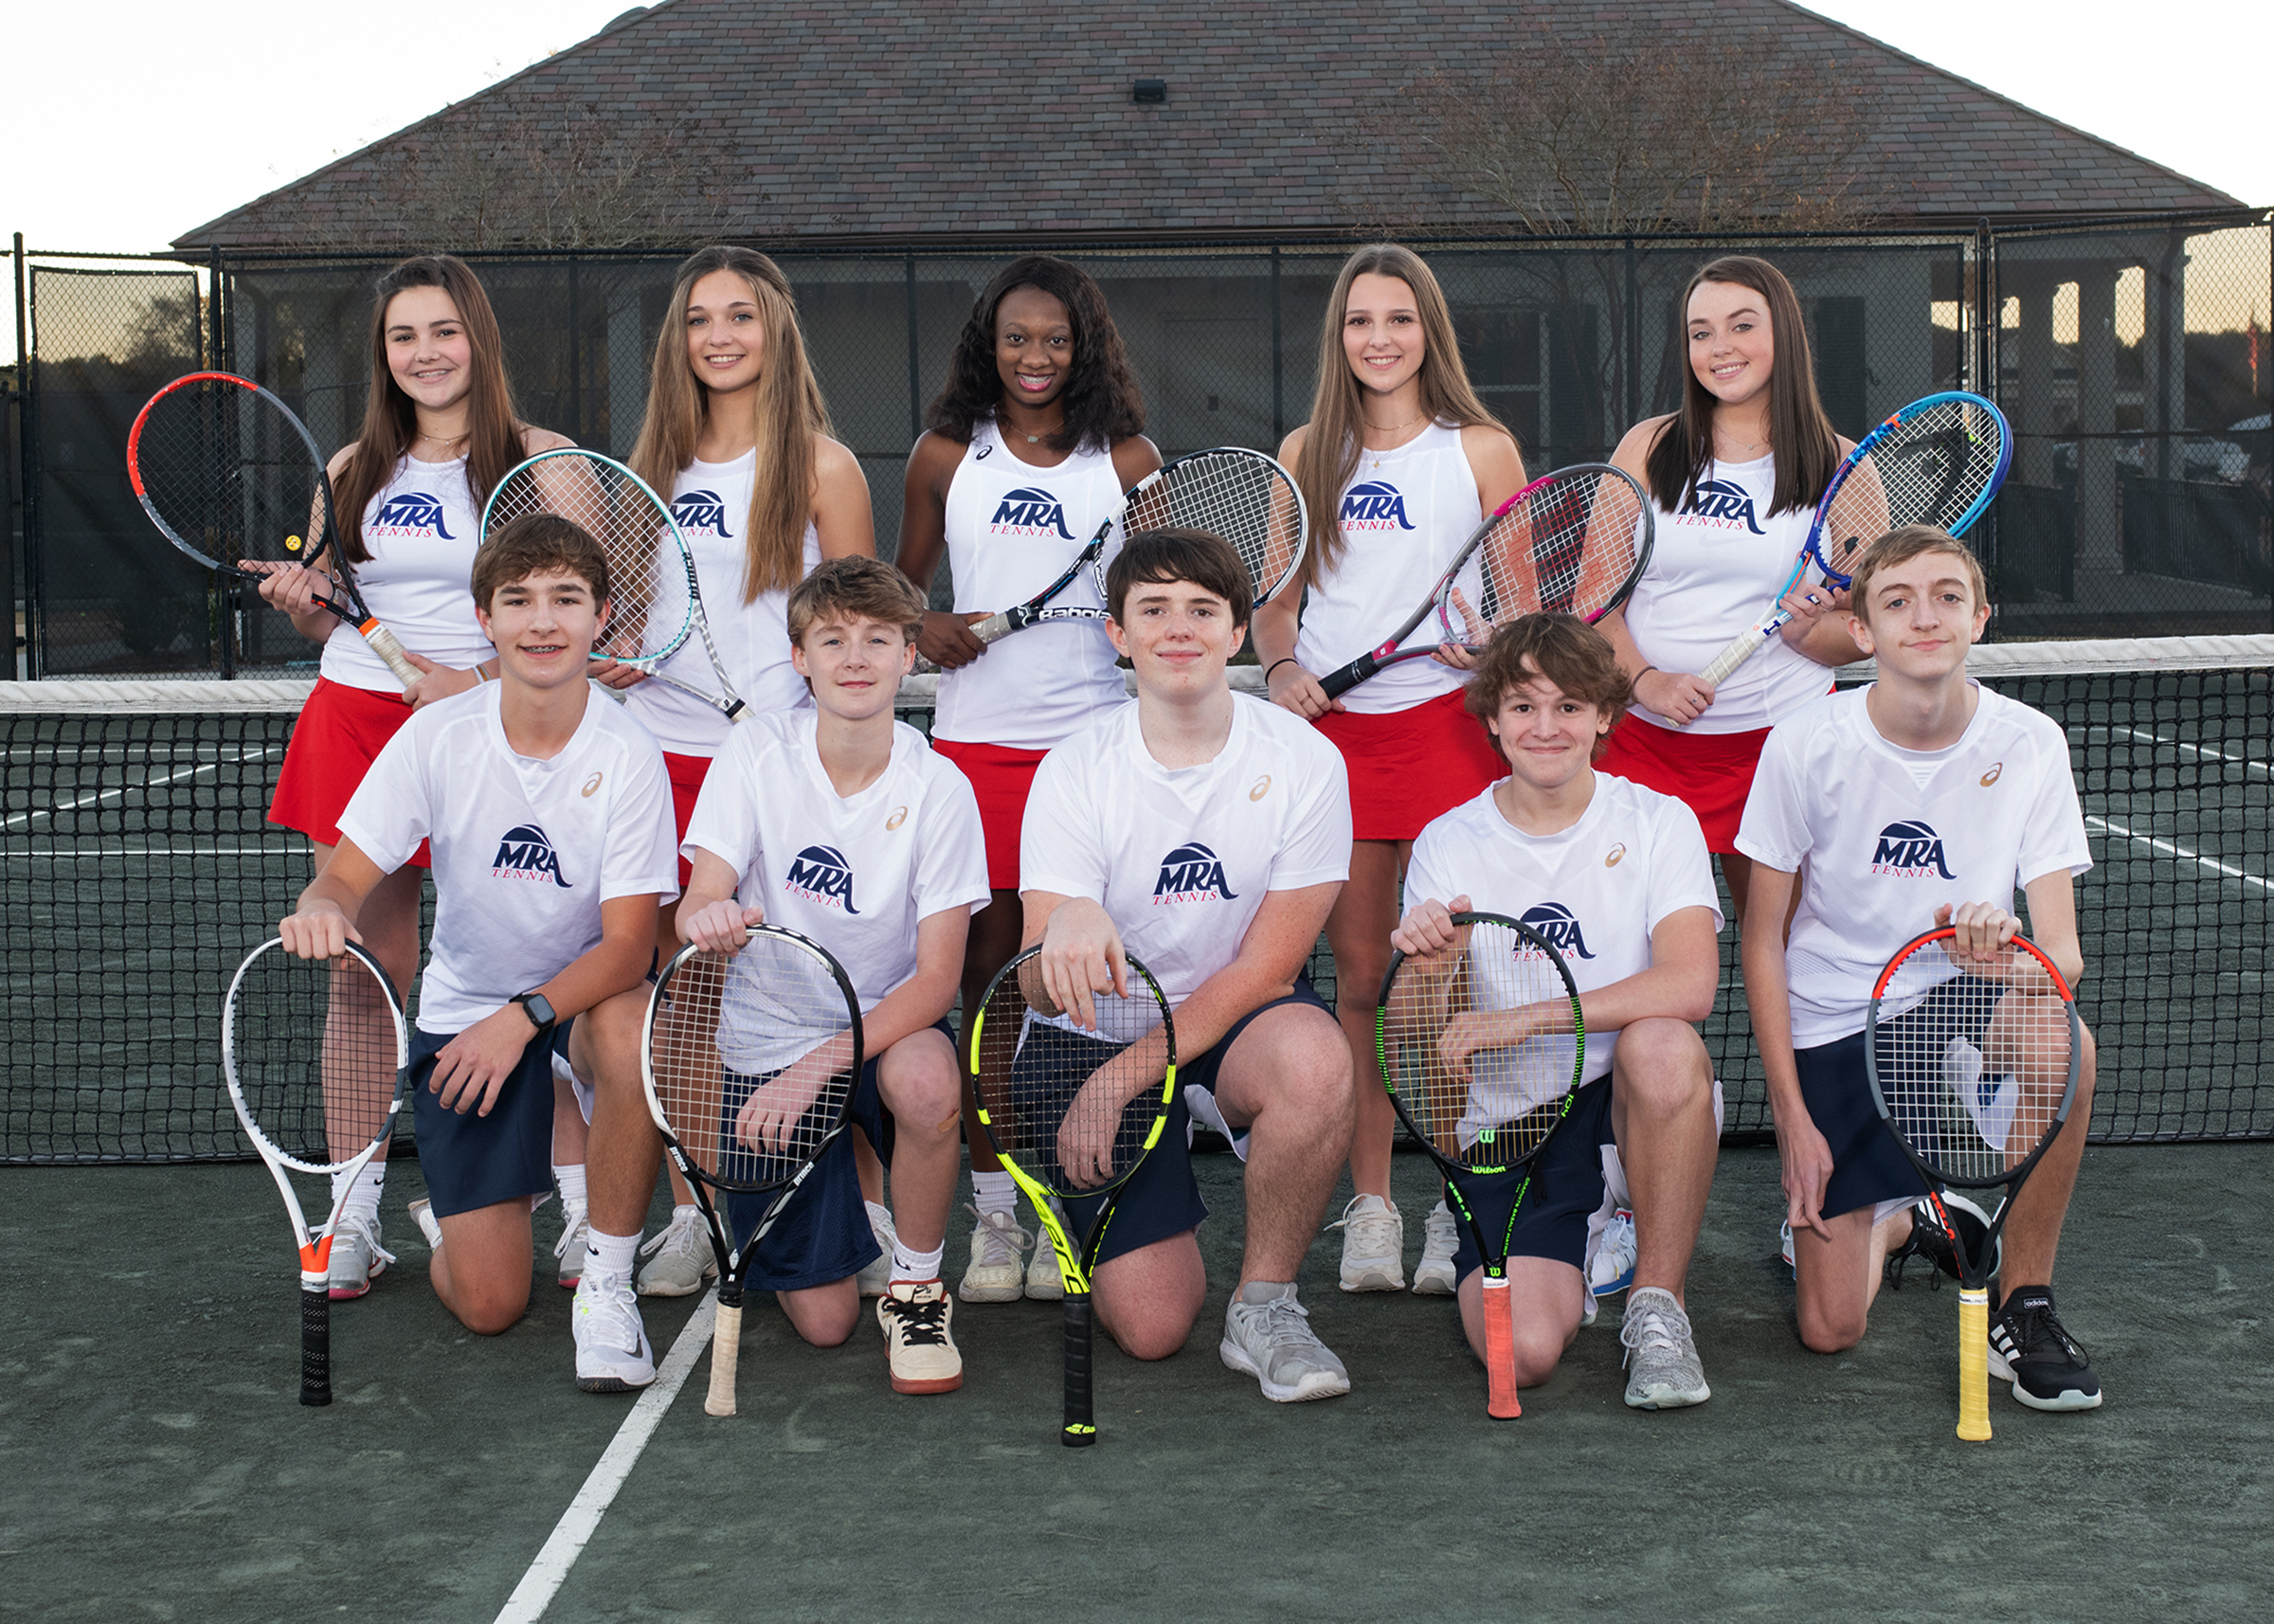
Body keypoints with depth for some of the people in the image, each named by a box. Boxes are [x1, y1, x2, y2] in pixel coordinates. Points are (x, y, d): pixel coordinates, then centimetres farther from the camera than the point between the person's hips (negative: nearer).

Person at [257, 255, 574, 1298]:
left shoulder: (539, 459, 0)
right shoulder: (355, 469, 13)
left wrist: (484, 682, -17)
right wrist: (300, 603, 0)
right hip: (355, 717, 4)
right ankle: (354, 1214, 8)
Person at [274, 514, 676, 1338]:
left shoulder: (628, 754, -14)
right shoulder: (437, 735, -10)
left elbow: (629, 942, -17)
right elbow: (347, 875, -8)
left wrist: (524, 1017, -31)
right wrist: (325, 908, -33)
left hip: (583, 1000, 0)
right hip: (463, 1013, 0)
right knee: (488, 1305, -11)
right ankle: (455, 1211, 28)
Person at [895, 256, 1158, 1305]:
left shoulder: (1126, 459, 6)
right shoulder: (946, 457, 9)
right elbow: (903, 583, 17)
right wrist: (922, 627, -4)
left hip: (1095, 738, -1)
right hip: (975, 739, 1)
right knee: (986, 974, 1)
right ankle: (992, 1212, 10)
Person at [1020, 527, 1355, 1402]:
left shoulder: (1304, 760, -10)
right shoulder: (1072, 772, -10)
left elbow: (1265, 968, -11)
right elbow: (1047, 982, -17)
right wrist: (1069, 924, -42)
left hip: (1242, 1021, 0)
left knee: (1314, 1058, -38)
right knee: (1150, 1325, -11)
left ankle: (1264, 1306, -14)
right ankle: (1110, 1225, 27)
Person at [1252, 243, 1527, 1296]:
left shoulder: (1481, 449, 4)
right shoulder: (1305, 454, 12)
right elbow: (1276, 596, 15)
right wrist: (1282, 669, -3)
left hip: (1447, 722, -2)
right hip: (1332, 728, 2)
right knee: (1360, 975, 5)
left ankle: (1458, 1210, 8)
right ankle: (1370, 1205, 12)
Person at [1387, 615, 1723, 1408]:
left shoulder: (1657, 823, -2)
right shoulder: (1447, 845, 1)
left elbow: (1690, 985, -19)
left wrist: (1526, 1015, -27)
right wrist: (1426, 968, -25)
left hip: (1630, 1107, 0)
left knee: (1663, 1046, -36)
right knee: (1521, 1350, -22)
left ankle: (1658, 1305, -14)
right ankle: (1569, 1264, 16)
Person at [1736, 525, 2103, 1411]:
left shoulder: (2029, 744, -9)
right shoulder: (1806, 746, -12)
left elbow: (2064, 954, -14)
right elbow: (1763, 940, -3)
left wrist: (2011, 953, -39)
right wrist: (1792, 1115, -9)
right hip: (1832, 1031, 0)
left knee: (2064, 1043, -36)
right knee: (1830, 1328, -10)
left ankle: (2022, 1306, -13)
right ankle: (1891, 1221, 29)